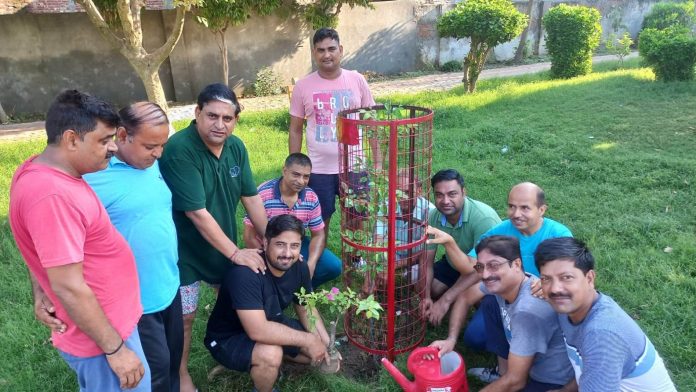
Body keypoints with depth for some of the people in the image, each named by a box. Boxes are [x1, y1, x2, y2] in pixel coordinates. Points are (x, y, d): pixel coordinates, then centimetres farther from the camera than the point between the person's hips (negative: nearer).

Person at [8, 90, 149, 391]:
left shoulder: (37, 170, 1)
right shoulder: (52, 195, -30)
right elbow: (69, 287, -29)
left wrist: (40, 292, 1)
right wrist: (116, 349, -21)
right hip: (99, 336, -9)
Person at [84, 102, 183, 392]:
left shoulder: (153, 164, 1)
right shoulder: (93, 176, -22)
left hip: (168, 286, 7)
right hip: (134, 300, -7)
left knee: (173, 357, 23)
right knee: (156, 369, 9)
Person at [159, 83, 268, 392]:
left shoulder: (236, 146, -5)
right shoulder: (179, 149, -28)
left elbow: (251, 197, 1)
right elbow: (197, 213, -28)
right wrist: (235, 253, -23)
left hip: (224, 244, 7)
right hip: (185, 249, -7)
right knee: (184, 317, 7)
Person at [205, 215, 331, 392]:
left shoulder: (299, 267, -12)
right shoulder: (245, 273, -36)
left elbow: (306, 309, 3)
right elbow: (258, 331, -41)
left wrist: (327, 343, -12)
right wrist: (309, 340, -32)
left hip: (270, 324, 7)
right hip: (228, 338, -7)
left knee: (321, 353, 4)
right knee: (271, 354, -35)